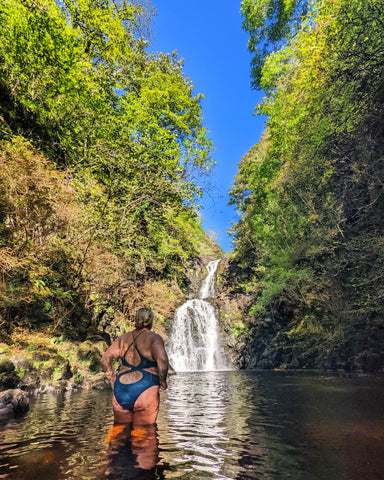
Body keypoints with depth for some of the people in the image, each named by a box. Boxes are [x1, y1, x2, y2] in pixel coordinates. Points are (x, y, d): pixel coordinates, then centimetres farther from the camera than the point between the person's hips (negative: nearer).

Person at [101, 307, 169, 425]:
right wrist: (163, 381, -6)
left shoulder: (123, 338, 9)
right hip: (145, 391, -4)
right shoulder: (153, 338, -6)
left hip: (120, 393, 5)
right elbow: (162, 359, -21)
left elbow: (105, 359, 8)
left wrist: (114, 380, 16)